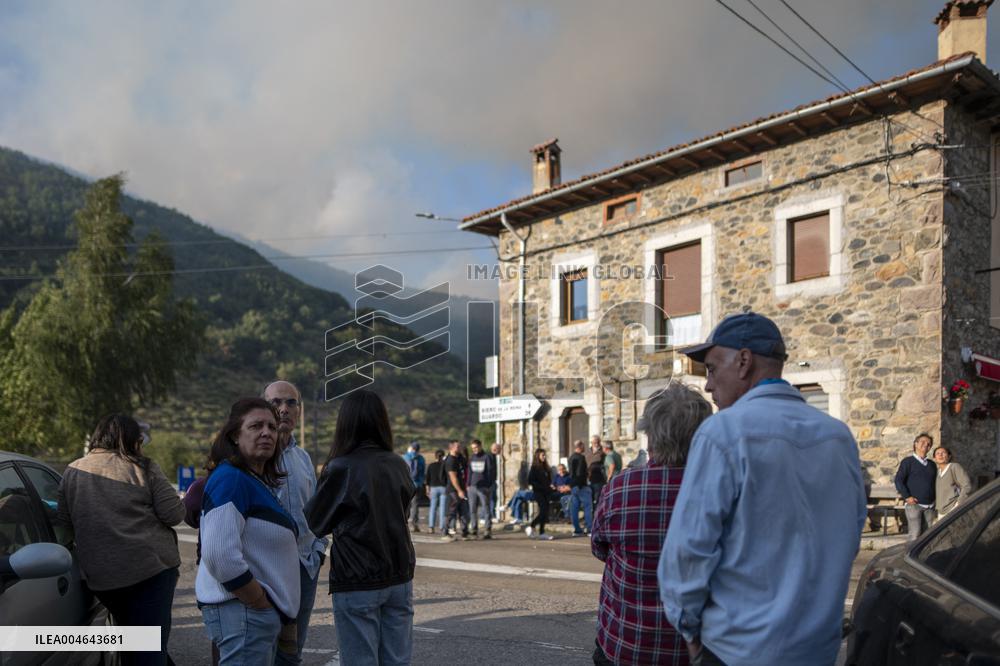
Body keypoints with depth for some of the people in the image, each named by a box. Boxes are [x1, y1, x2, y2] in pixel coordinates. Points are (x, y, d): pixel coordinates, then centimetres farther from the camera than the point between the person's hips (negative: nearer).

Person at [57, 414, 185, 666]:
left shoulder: (73, 471, 7)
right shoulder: (143, 469, -4)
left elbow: (63, 521, 10)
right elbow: (174, 515, -8)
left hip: (101, 576, 4)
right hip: (152, 567, -4)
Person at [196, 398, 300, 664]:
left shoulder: (262, 481, 14)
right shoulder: (230, 479, -15)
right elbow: (220, 556, -25)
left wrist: (278, 612, 16)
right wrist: (262, 605, -16)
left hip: (265, 612, 10)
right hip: (242, 610, -10)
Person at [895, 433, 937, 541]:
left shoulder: (932, 465, 20)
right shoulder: (908, 461, 1)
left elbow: (935, 483, 25)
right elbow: (898, 480, -5)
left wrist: (935, 500, 11)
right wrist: (907, 497, -13)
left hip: (930, 506, 6)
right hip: (913, 504, -6)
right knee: (914, 535, -12)